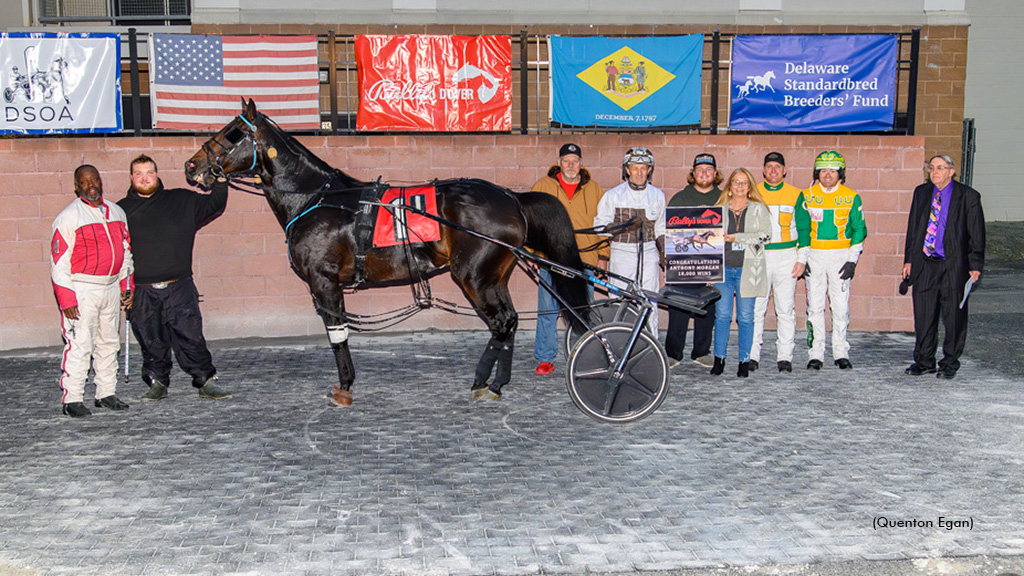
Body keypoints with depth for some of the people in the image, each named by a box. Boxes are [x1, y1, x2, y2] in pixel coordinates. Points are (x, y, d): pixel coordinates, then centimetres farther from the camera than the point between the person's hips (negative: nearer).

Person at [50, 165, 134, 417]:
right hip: (81, 290, -6)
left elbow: (126, 252, 19)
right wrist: (66, 299, -16)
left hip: (111, 287, 6)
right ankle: (72, 399, -3)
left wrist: (126, 287, 14)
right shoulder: (69, 217, -8)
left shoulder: (117, 212, 11)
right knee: (79, 344, -9)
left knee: (109, 342, 11)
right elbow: (58, 261, -10)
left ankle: (106, 393, 20)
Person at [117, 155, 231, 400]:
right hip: (141, 292, 1)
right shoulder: (122, 210, 8)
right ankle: (157, 383, 23)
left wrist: (221, 182, 0)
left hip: (179, 288, -1)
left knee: (191, 336, -2)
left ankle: (206, 381, 7)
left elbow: (214, 206, 16)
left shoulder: (182, 200, 8)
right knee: (151, 342, 8)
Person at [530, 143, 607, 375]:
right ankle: (545, 359, 10)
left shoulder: (594, 190, 10)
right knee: (547, 311, 1)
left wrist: (603, 255, 4)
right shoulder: (543, 186, 7)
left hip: (584, 261, 1)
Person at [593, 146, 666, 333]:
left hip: (648, 254, 2)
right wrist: (624, 226, -15)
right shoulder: (613, 195, 2)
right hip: (622, 254, -2)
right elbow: (600, 226, -1)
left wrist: (664, 255, 14)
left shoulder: (657, 195, 12)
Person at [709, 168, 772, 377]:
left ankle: (745, 361, 10)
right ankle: (719, 358, 11)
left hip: (748, 269, -1)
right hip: (723, 268, 1)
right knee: (722, 315, 0)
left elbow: (765, 235, -5)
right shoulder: (720, 209, 12)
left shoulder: (759, 209, 6)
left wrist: (737, 238, -12)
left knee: (745, 317, 1)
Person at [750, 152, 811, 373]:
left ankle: (784, 357, 7)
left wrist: (801, 259, 0)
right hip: (758, 256, 0)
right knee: (755, 308, -2)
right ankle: (752, 355, 5)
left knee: (785, 309, 1)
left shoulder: (796, 195, 6)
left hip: (787, 257, 0)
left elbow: (804, 228, 7)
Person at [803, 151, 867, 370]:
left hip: (841, 256, -1)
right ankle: (816, 354, 7)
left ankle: (841, 353, 11)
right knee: (814, 306, 1)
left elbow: (859, 229, 6)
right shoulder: (807, 196, 5)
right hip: (814, 256, 1)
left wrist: (852, 260, -2)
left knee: (841, 307, 0)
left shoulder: (851, 197, 3)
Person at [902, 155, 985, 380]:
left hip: (954, 265, -3)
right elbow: (912, 227, 15)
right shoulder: (921, 192, 10)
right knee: (923, 314, 6)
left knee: (954, 316, 3)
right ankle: (924, 361, 19)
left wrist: (976, 265, -5)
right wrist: (909, 259, 11)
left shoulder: (968, 196, -1)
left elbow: (977, 234, 0)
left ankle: (950, 363, 16)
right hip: (924, 264, 3)